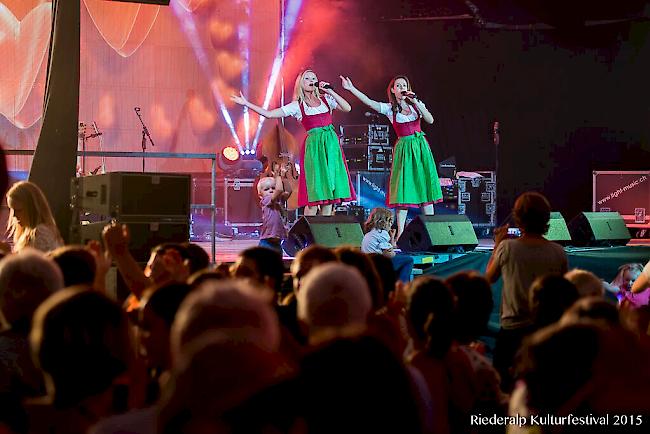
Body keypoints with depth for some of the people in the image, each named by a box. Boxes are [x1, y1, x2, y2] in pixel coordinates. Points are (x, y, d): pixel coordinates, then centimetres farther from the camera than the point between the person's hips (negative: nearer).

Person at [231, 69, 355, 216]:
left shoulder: (326, 99, 11)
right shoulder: (297, 106, 5)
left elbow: (347, 108, 0)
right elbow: (269, 114, 2)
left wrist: (330, 91, -4)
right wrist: (246, 103, -1)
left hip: (331, 144, 2)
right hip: (314, 146, -2)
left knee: (329, 191, 0)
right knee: (315, 194, -8)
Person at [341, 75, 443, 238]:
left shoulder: (416, 104, 7)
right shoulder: (390, 108, 2)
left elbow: (430, 120, -4)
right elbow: (369, 102, -10)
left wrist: (416, 102, -11)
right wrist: (351, 88, -19)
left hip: (420, 147, 2)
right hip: (404, 149, -2)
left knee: (425, 187, 1)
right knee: (404, 189, -6)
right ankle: (400, 233, -5)